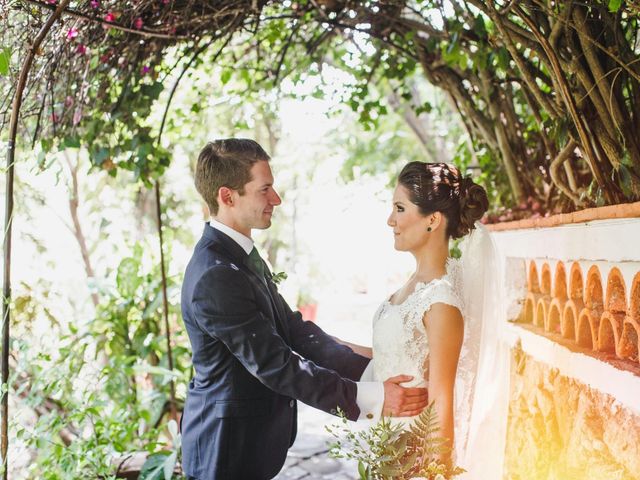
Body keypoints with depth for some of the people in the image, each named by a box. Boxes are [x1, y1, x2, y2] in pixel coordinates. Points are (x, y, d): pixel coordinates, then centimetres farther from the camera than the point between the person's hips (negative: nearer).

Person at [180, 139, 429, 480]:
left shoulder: (240, 254, 5)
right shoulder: (215, 276, -25)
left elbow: (291, 327, 5)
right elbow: (274, 365, -25)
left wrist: (371, 370, -3)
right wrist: (369, 398, -25)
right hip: (228, 450, -9)